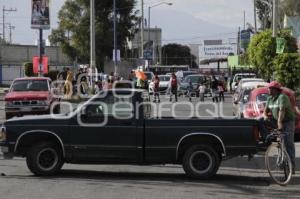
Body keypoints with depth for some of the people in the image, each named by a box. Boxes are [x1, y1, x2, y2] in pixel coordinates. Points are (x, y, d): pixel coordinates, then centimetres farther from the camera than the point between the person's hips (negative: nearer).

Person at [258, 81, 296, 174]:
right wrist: (265, 116, -15)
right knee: (261, 121, -11)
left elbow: (282, 110, -31)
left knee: (288, 143, -10)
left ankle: (291, 166, -7)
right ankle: (266, 141, -9)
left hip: (287, 122, -7)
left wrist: (280, 122, -44)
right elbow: (266, 111, 9)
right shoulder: (270, 98, 6)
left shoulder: (282, 97, -18)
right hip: (276, 121, 7)